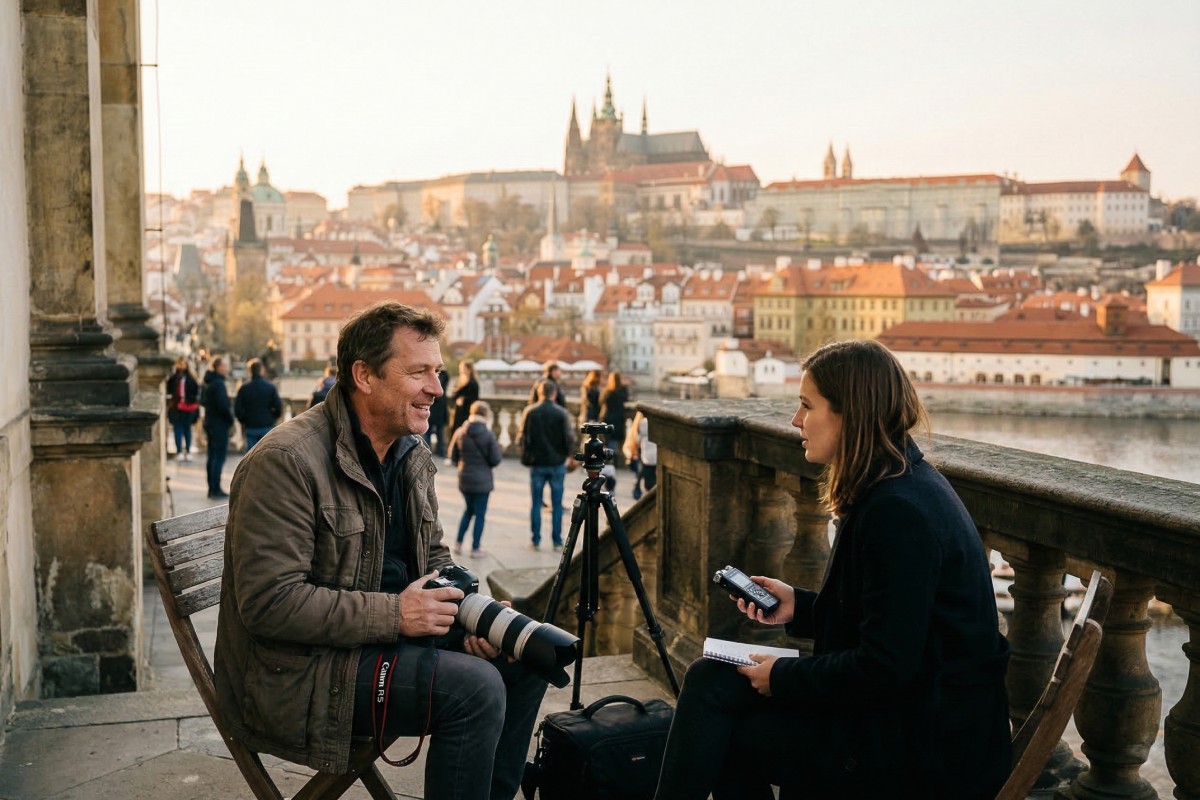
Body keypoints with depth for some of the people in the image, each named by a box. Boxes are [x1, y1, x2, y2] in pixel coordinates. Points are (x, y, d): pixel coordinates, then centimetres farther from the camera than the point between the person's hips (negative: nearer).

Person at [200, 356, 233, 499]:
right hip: (220, 424, -10)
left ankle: (212, 488, 19)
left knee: (212, 456, 13)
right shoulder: (218, 384, -18)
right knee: (219, 457, -6)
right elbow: (223, 405, -23)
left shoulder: (208, 382, 12)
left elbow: (203, 401, 20)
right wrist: (230, 419, -8)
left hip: (210, 423, 10)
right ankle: (215, 490, -6)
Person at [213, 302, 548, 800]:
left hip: (388, 635, 9)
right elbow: (269, 603, -25)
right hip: (297, 673, -9)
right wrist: (393, 614, -25)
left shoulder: (412, 455, 8)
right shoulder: (286, 460, -20)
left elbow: (434, 561, 16)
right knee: (474, 687, -24)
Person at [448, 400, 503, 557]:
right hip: (482, 480, -4)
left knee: (469, 510, 22)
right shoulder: (488, 435, -16)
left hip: (464, 478, 4)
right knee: (480, 514, 7)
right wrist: (500, 451, 7)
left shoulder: (460, 433, -3)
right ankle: (475, 548, 12)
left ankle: (458, 543, 18)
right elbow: (495, 460, -13)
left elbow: (453, 456, 5)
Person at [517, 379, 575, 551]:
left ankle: (535, 540, 13)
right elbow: (570, 438, -9)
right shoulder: (562, 413, -9)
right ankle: (557, 542, 10)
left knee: (536, 503, 11)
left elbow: (521, 436, -6)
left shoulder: (530, 411, -6)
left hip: (537, 463, 1)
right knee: (557, 505, 8)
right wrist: (568, 454, 10)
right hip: (557, 464, -1)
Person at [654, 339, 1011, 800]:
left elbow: (883, 667, -23)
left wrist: (783, 677, -11)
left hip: (928, 750, -9)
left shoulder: (900, 512, -24)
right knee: (711, 679, 3)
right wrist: (800, 606, 7)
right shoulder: (896, 489, 8)